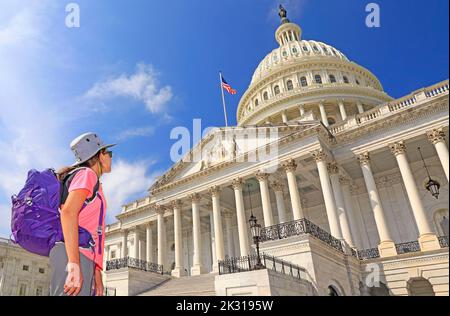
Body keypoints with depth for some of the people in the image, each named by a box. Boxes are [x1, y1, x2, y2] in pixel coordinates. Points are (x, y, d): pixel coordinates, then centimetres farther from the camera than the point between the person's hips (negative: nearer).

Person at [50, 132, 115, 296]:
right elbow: (68, 212, -16)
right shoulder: (87, 174, 1)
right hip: (74, 255, -9)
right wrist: (74, 265, -23)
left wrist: (96, 272, 16)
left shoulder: (95, 185, 27)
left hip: (84, 258, 9)